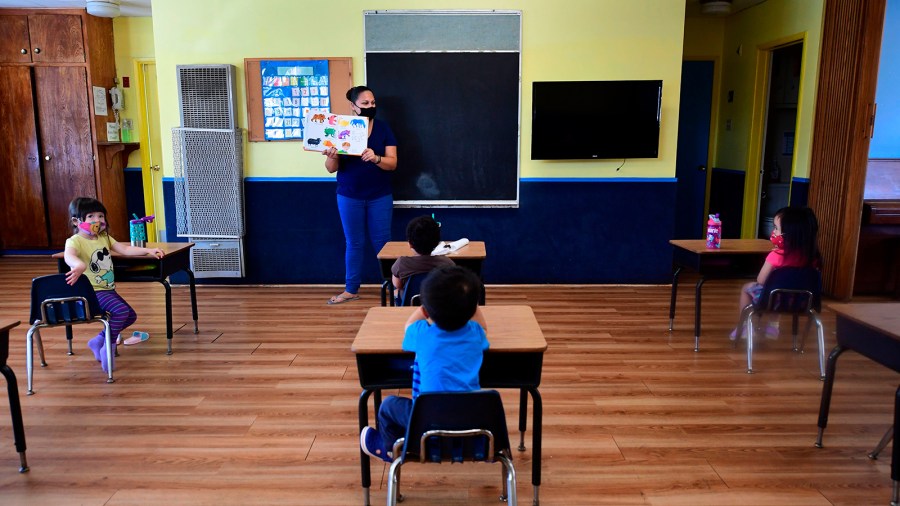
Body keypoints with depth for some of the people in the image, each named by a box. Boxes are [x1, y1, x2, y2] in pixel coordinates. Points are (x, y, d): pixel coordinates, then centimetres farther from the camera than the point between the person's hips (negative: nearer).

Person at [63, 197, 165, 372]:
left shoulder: (104, 238, 10)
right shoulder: (75, 241, -15)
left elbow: (125, 249, 5)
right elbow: (68, 256, -37)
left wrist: (148, 250, -9)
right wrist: (80, 264, -61)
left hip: (108, 290, 9)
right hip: (91, 292, -9)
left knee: (131, 316, 14)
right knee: (121, 310, -28)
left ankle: (98, 341, 24)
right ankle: (108, 349, -13)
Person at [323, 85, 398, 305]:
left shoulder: (383, 128, -1)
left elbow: (393, 163, -7)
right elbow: (331, 169, -3)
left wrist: (376, 158, -28)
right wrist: (331, 157, -26)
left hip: (380, 196, 0)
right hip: (349, 196, 0)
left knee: (382, 241, 5)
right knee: (354, 242, 8)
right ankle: (351, 289, 19)